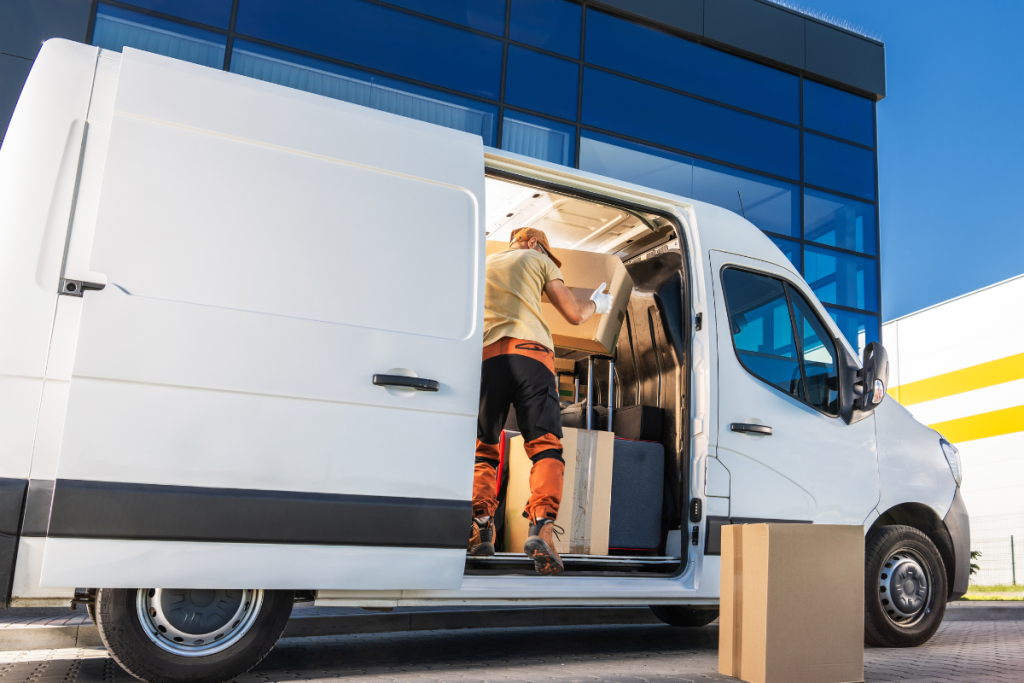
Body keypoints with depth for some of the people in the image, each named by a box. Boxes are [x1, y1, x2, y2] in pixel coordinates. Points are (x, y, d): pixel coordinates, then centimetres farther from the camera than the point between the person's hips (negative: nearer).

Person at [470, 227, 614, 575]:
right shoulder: (537, 259, 23)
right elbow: (575, 315, 18)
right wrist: (596, 304, 38)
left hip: (486, 357, 3)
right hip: (530, 351, -2)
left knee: (483, 449, 9)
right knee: (546, 446, -6)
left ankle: (480, 526, -9)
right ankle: (541, 526, -26)